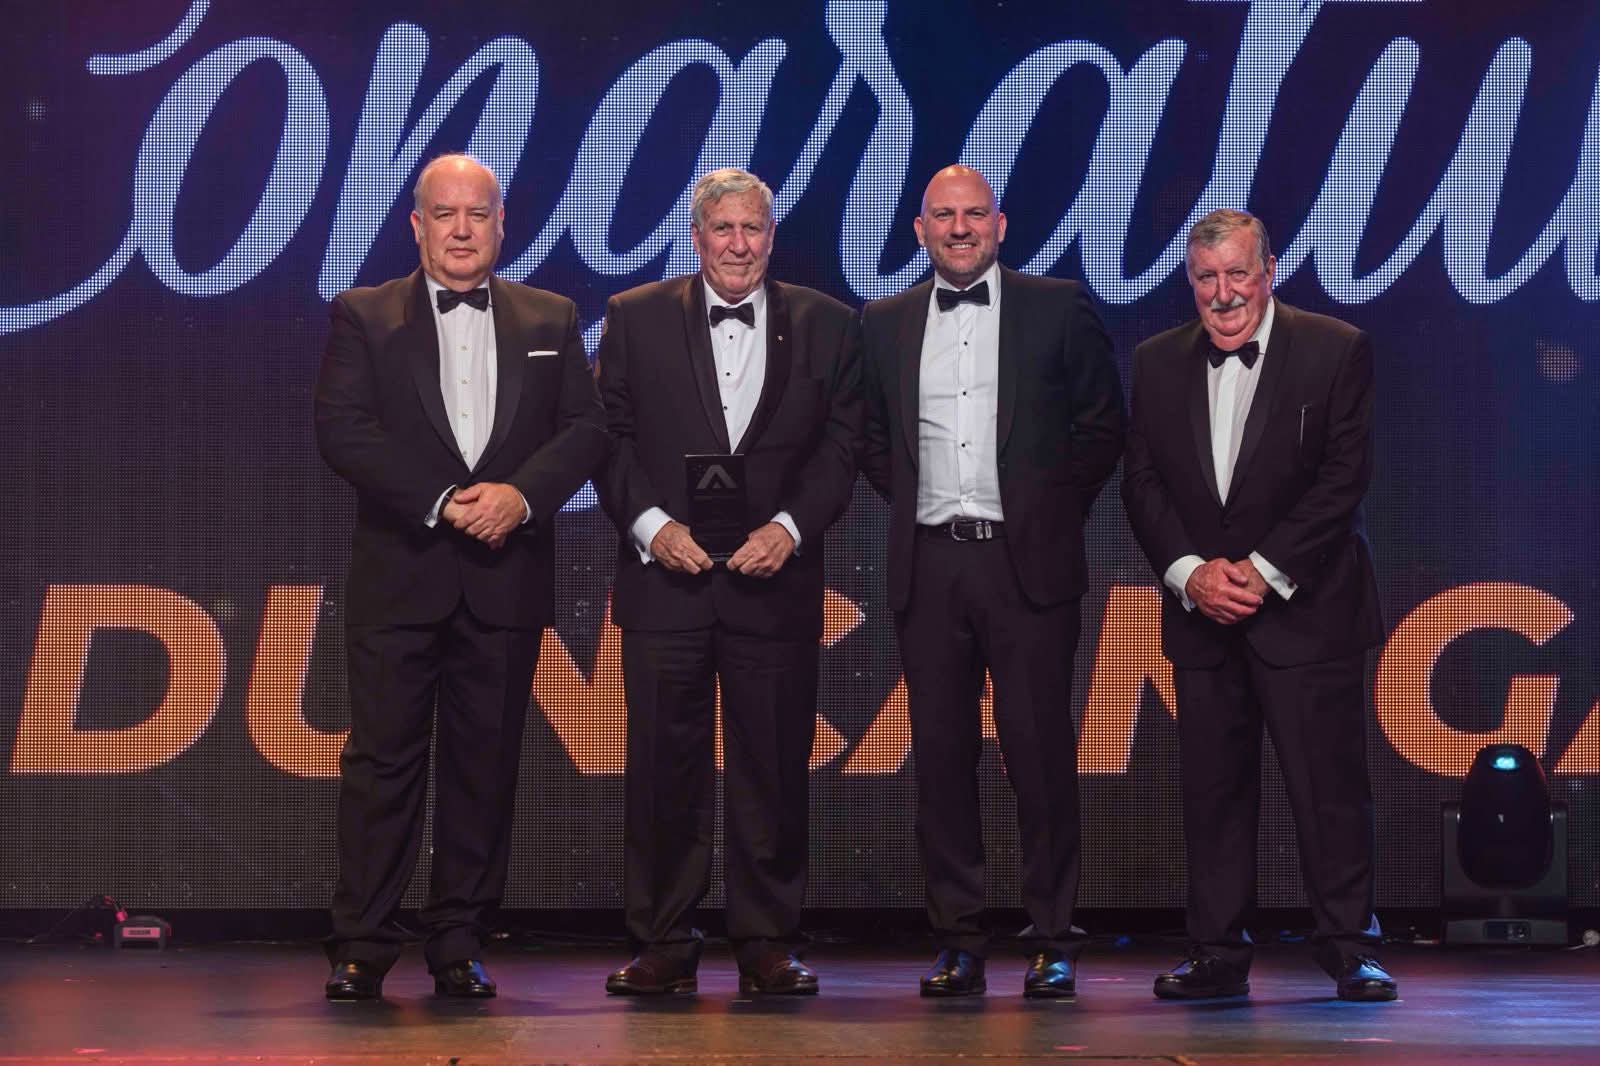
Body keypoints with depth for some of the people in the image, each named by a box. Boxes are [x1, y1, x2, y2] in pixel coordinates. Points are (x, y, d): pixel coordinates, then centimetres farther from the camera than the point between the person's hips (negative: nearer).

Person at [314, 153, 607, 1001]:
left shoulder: (551, 320, 12)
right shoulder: (362, 317, 5)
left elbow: (586, 429, 5)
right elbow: (342, 432, -6)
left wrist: (521, 493, -13)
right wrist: (442, 503, -13)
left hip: (506, 573, 2)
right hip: (399, 572, -2)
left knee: (485, 763, 4)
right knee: (383, 758, -2)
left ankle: (459, 944, 12)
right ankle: (361, 948, 3)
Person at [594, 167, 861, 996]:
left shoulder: (825, 326, 8)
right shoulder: (634, 318, 7)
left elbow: (840, 445, 4)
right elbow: (609, 436, 4)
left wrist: (792, 527, -10)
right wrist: (650, 523, -9)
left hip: (776, 577, 1)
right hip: (665, 577, 0)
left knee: (774, 765, 3)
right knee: (662, 765, 1)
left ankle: (767, 943, 13)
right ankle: (662, 944, 11)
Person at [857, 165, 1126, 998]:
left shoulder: (1058, 308, 4)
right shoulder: (884, 324, 12)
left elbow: (1102, 427, 7)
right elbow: (868, 433, 20)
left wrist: (1055, 512, 3)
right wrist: (910, 500, 8)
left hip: (1026, 558, -2)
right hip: (927, 563, 3)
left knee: (1040, 754, -2)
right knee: (942, 756, 3)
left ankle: (1052, 945, 6)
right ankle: (958, 944, 10)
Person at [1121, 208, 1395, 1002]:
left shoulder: (1336, 351, -2)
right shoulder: (1158, 363, 9)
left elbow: (1345, 476, -7)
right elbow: (1141, 483, 6)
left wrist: (1264, 570, -13)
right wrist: (1189, 572, -9)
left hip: (1305, 606, -3)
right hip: (1201, 610, 3)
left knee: (1330, 784, -3)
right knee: (1212, 788, 5)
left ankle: (1349, 949, 7)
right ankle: (1217, 955, 12)